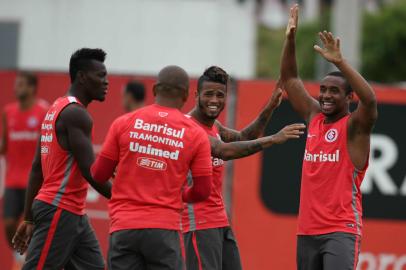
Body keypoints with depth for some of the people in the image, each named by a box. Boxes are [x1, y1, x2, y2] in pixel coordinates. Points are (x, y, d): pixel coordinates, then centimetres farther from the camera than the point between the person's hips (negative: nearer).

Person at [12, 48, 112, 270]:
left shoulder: (57, 109, 16)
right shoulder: (76, 114, -14)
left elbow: (37, 168, 17)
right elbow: (91, 172, -19)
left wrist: (29, 218, 17)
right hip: (59, 210, -10)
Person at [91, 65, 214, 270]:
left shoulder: (124, 123, 2)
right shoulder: (196, 134, 1)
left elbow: (98, 174, 6)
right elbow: (202, 191, 3)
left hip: (123, 228, 1)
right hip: (165, 229, -1)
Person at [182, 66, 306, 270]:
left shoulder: (213, 126, 13)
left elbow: (243, 138, 29)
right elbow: (224, 151, -31)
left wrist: (270, 108, 16)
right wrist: (273, 139, -34)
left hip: (220, 220, 10)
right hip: (198, 221, -10)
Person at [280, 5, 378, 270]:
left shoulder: (354, 126, -7)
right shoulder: (314, 117, 12)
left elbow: (370, 100, -27)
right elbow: (290, 79, 16)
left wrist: (340, 61, -34)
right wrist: (290, 39, 3)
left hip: (341, 231, -7)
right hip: (307, 230, 7)